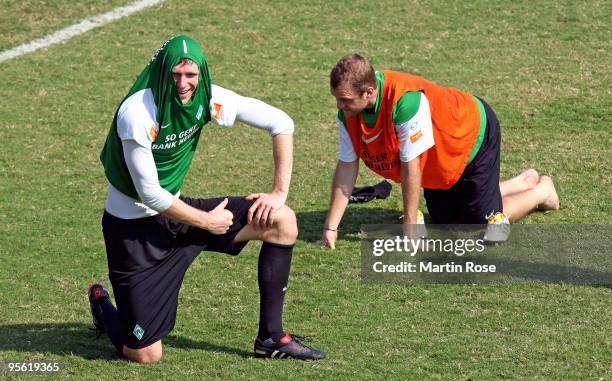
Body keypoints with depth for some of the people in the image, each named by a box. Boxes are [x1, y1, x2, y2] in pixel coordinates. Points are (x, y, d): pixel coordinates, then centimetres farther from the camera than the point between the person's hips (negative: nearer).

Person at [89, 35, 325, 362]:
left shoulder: (206, 98, -10)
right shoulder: (137, 113, -27)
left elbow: (281, 123, 0)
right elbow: (150, 194, -22)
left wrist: (279, 192, -3)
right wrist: (206, 221, -11)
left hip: (173, 208, 6)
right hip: (134, 225, -6)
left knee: (281, 221, -6)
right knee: (145, 355, -8)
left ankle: (270, 338, 3)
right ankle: (102, 304, 28)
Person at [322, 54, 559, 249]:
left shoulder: (405, 100, -43)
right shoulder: (348, 112, -19)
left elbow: (410, 167, -35)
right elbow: (347, 166, -12)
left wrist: (410, 230, -28)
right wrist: (331, 227, -15)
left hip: (474, 136, -8)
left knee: (485, 226, -7)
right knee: (445, 222, 18)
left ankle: (541, 191, 23)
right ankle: (526, 181, 37)